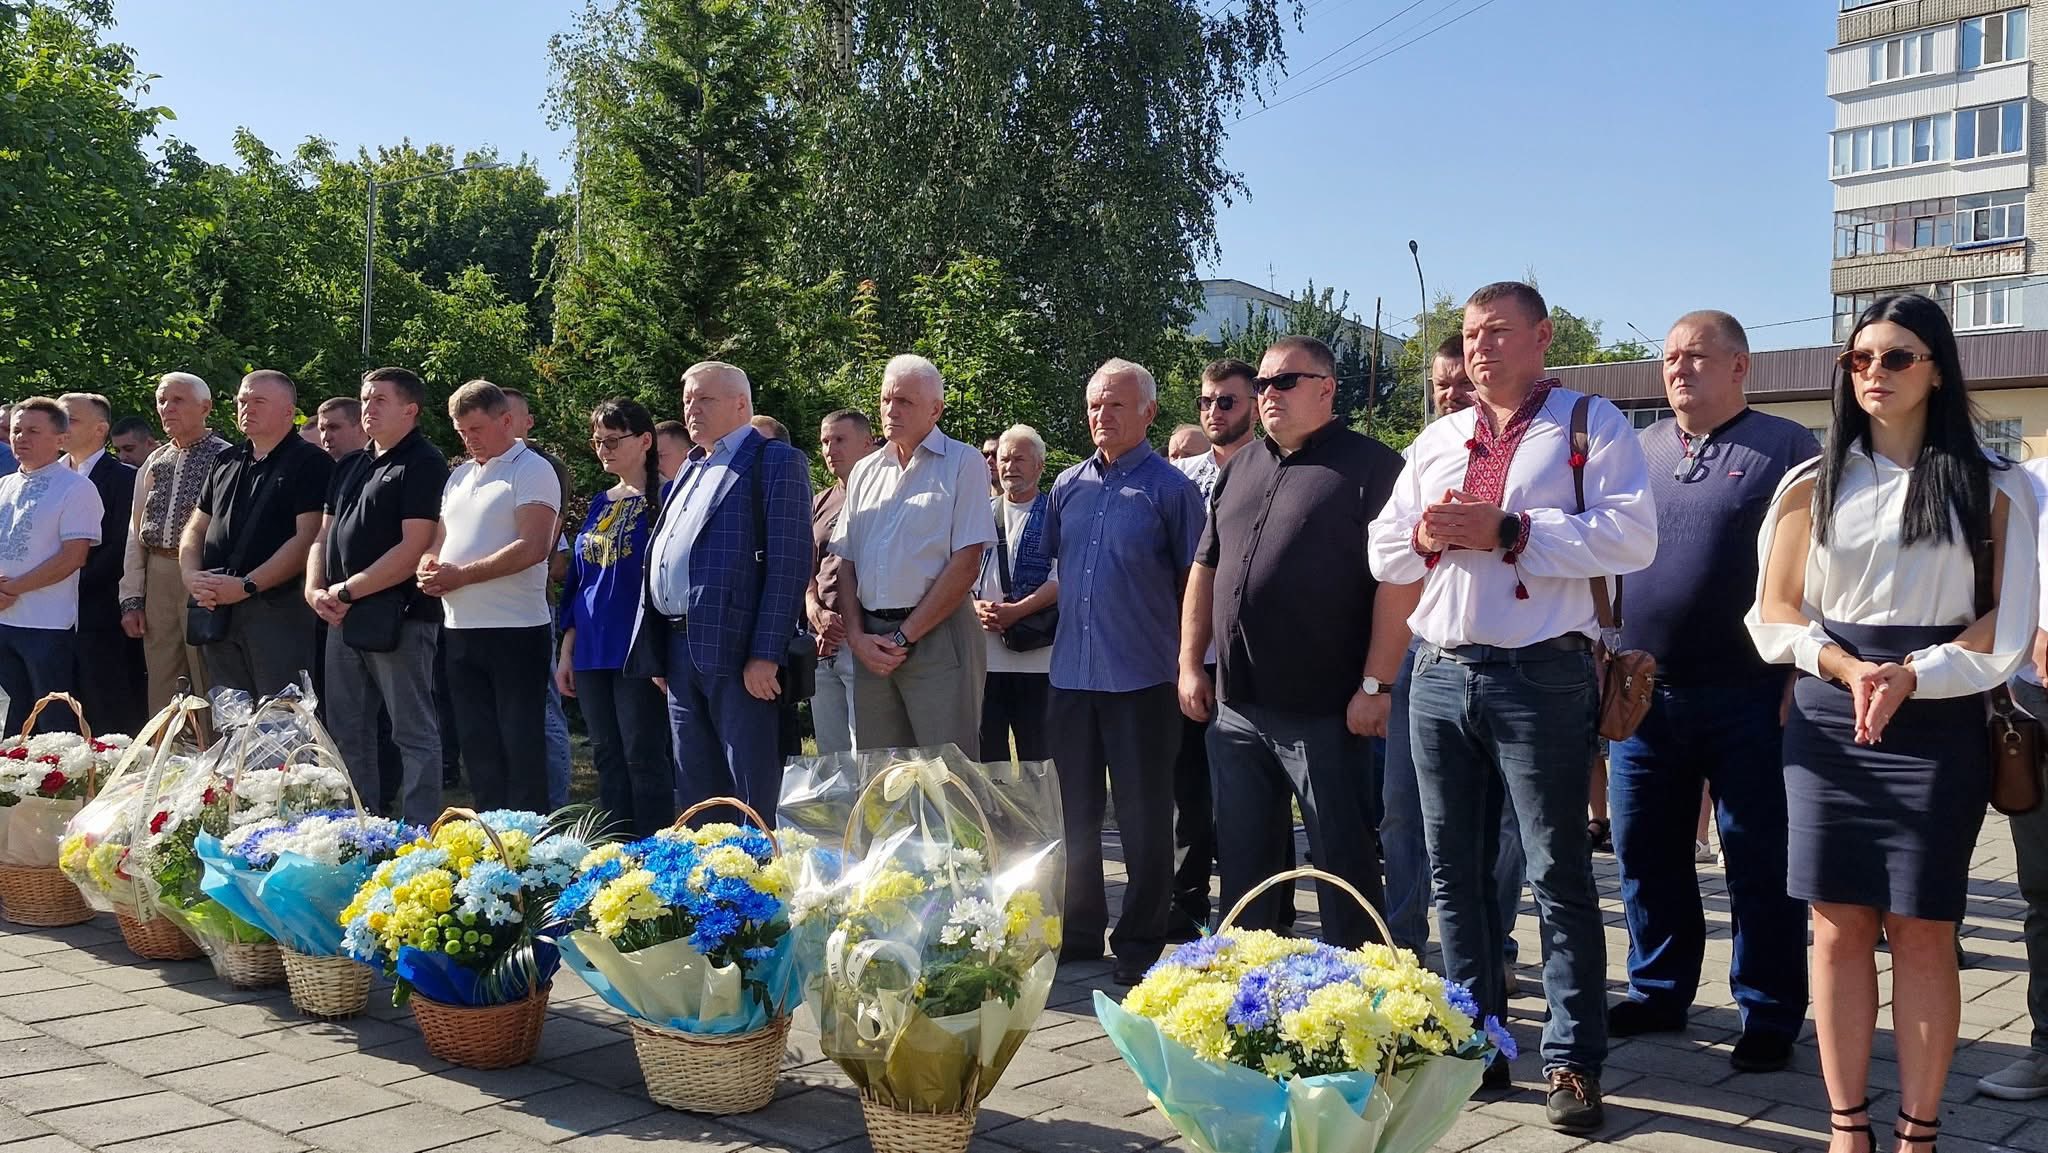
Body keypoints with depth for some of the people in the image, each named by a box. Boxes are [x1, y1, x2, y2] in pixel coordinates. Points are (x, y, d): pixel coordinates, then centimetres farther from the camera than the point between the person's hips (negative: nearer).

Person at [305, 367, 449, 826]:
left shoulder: (422, 464, -7)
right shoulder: (350, 465, 18)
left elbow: (412, 549, -15)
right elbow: (324, 535, 19)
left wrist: (349, 589, -13)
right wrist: (315, 590, 1)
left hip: (397, 616, -8)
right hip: (342, 616, 8)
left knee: (413, 732, -3)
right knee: (347, 729, 13)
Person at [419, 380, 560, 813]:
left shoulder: (531, 471, -6)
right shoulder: (460, 476, 18)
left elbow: (532, 547, -18)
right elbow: (439, 540, 22)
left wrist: (460, 575, -15)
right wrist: (428, 566, -2)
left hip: (515, 630, -8)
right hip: (460, 628, 8)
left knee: (521, 745, -2)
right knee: (477, 744, 12)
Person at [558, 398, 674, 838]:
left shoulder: (664, 500, -4)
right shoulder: (601, 504, 16)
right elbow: (578, 582, 18)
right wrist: (567, 653, 14)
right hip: (592, 653, 7)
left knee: (644, 757, -4)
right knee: (608, 759, 9)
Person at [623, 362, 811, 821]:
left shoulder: (777, 462, -3)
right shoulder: (691, 469, 23)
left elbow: (790, 564, -12)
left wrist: (766, 655, -19)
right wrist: (658, 654, 16)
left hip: (738, 651, -8)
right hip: (678, 647, 8)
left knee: (754, 795, -4)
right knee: (695, 794, 13)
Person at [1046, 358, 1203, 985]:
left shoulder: (1170, 488, -4)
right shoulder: (1068, 486, 12)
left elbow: (1195, 581, -3)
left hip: (1142, 677, -5)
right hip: (1071, 673, 6)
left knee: (1144, 818, 2)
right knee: (1074, 811, 13)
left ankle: (1140, 943, 13)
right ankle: (1079, 929, 25)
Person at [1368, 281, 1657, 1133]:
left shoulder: (1590, 425, 0)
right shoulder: (1437, 441, 18)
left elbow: (1630, 535, -13)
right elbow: (1382, 551, 16)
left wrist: (1507, 531, -18)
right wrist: (1424, 534, -6)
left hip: (1540, 674, -6)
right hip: (1440, 673, 6)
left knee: (1558, 872, -1)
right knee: (1455, 871, 10)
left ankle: (1574, 1062, 6)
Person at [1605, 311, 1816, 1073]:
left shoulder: (1785, 447, -1)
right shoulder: (1637, 451, 12)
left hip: (1746, 697, -5)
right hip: (1642, 693, 5)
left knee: (1758, 860, 3)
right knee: (1646, 852, 12)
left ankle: (1770, 1017, 14)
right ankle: (1658, 992, 27)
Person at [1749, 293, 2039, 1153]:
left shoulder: (1991, 489, 4)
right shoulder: (1813, 485, 9)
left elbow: (2005, 625, -1)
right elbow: (1775, 613, 6)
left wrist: (1912, 677, -16)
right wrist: (1844, 666, -12)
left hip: (1936, 728, -2)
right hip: (1827, 725, 2)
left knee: (1922, 932, 0)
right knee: (1840, 927, 2)